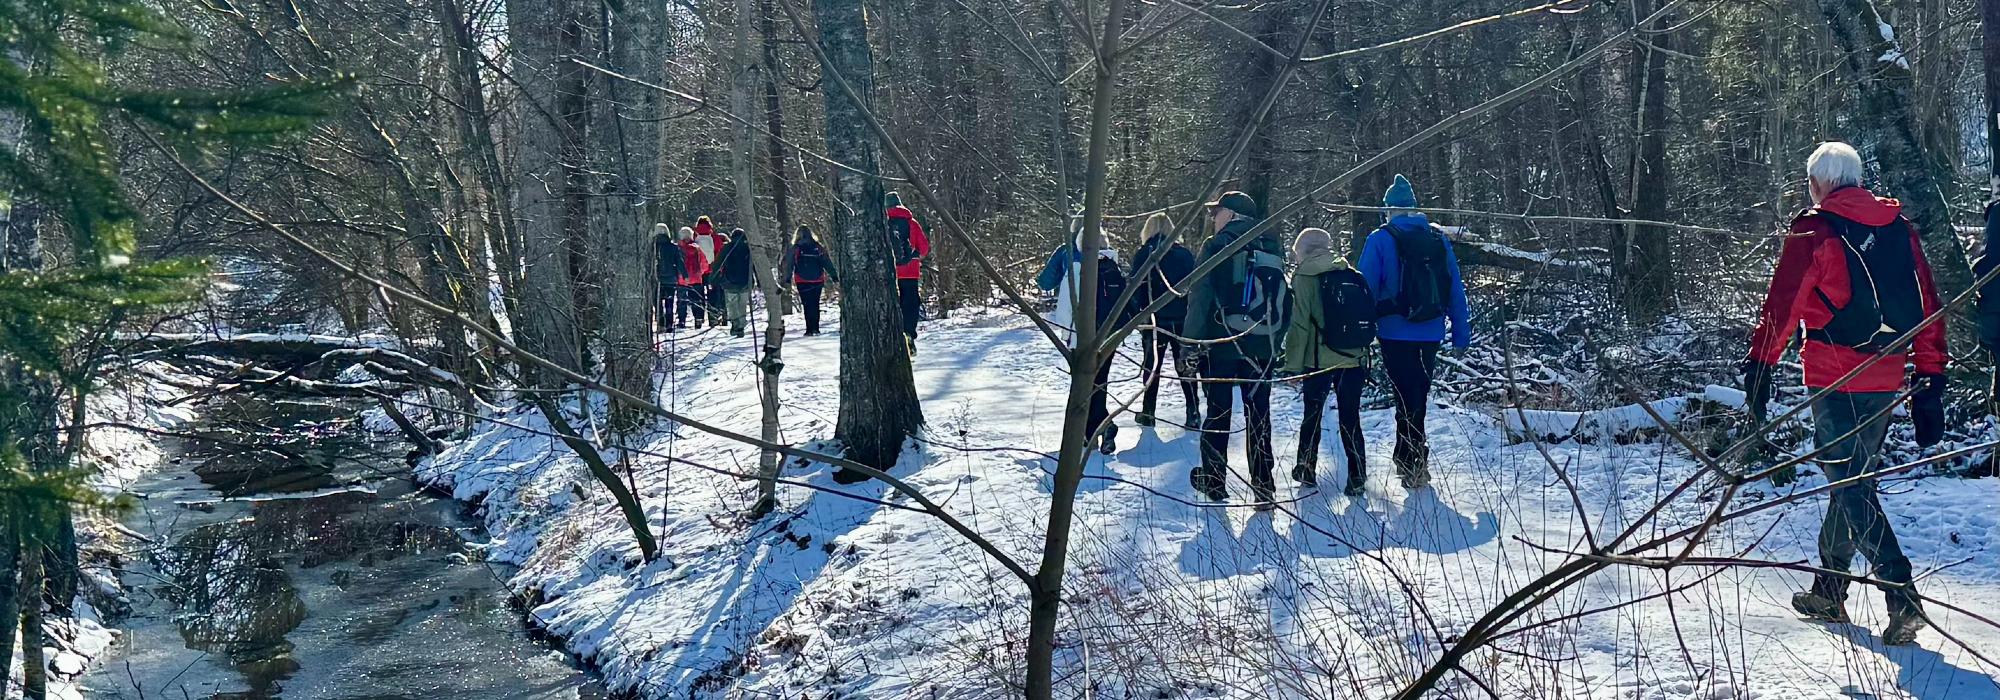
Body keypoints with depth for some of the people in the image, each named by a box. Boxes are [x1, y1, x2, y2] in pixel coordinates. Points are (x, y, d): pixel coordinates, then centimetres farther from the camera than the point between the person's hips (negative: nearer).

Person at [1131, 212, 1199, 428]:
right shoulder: (1184, 253, 2)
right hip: (1182, 319, 1)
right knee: (1185, 366, 8)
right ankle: (1193, 413, 2)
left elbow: (1136, 289, -6)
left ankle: (1148, 412, 12)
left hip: (1154, 319, -1)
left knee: (1152, 365, 10)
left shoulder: (1144, 254, -4)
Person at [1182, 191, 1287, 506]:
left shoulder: (1218, 246, -7)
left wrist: (1193, 339, -9)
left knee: (1218, 412, 7)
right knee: (1259, 415, 7)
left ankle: (1213, 481, 14)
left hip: (1222, 343, -4)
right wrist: (1275, 339, 16)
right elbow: (1283, 300, 13)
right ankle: (1263, 488, 4)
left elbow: (1200, 295, -12)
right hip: (1262, 347, 4)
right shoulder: (1273, 248, 10)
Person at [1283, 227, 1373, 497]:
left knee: (1312, 414, 13)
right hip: (1355, 360, 3)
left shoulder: (1305, 278, -7)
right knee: (1350, 418, 9)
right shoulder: (1354, 276, 7)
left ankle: (1306, 470, 23)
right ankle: (1357, 477, 6)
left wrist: (1292, 364, -4)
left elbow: (1299, 325, -10)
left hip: (1320, 361, -3)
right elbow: (1370, 317, 12)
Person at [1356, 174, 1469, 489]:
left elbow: (1366, 288, -9)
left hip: (1396, 333, -4)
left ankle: (1413, 466, -5)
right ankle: (1410, 457, 27)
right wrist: (1461, 331, 13)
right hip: (1431, 334, 4)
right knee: (1419, 395, 17)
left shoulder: (1380, 240, -6)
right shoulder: (1438, 240, 6)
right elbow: (1456, 289, 8)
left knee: (1407, 396, 1)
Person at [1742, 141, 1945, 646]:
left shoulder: (1814, 230, -8)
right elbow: (1928, 304, 10)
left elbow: (1782, 303, -10)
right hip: (1888, 378, 6)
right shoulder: (1899, 226, 10)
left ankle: (1902, 595, -16)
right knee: (1853, 478, 17)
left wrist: (1759, 364, -1)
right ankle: (1829, 591, 25)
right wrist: (1931, 379, 13)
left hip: (1835, 378, -6)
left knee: (1850, 486, -4)